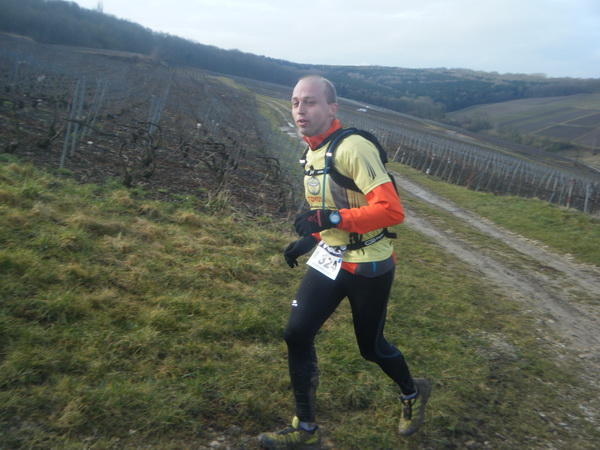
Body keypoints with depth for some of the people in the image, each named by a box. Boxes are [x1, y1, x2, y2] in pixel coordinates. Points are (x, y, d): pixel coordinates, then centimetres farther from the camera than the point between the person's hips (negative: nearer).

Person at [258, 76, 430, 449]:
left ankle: (413, 394, 45)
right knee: (297, 334, 1)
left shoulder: (353, 148, -23)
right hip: (330, 259, 8)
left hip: (368, 267, -7)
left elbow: (392, 210, -30)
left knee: (371, 347, 11)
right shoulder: (312, 152, 6)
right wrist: (310, 240, 11)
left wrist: (331, 219, -35)